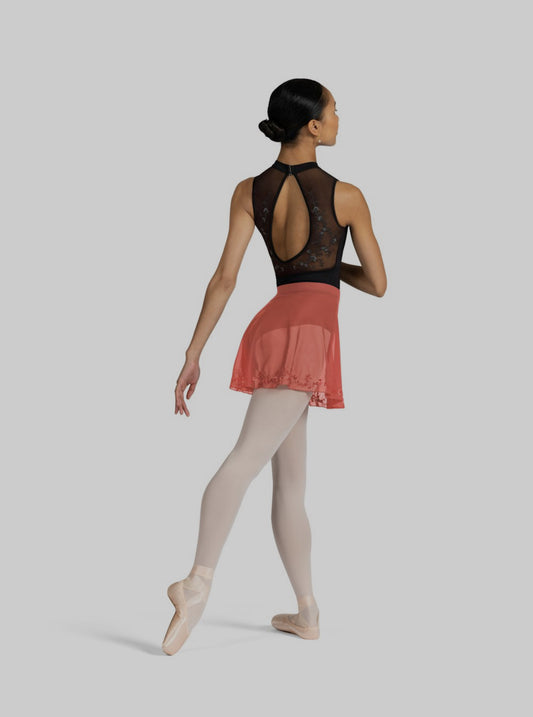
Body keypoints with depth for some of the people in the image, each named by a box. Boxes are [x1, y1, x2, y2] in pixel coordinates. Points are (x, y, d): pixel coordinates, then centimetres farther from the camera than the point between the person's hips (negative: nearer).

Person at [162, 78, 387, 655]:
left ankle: (309, 612, 17)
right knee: (246, 456, -19)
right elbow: (377, 284, 8)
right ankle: (199, 581, -32)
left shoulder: (249, 192, 11)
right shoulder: (346, 196, 2)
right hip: (309, 330, -5)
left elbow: (224, 278, 4)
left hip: (274, 324, 5)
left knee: (290, 482, 11)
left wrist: (192, 355, 6)